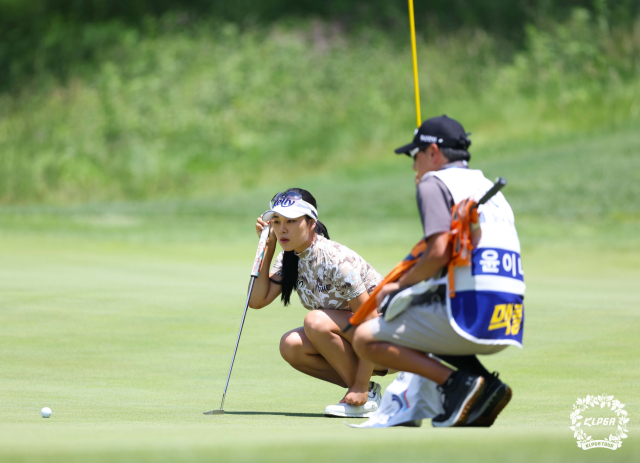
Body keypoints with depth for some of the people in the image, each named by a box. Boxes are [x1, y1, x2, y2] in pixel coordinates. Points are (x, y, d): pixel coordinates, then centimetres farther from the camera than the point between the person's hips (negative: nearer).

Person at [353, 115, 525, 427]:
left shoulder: (434, 183, 0)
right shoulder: (488, 186, 26)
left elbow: (439, 252, -14)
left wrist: (400, 285, 2)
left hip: (470, 316, -8)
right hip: (506, 328, 8)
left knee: (365, 339, -1)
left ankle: (458, 383, -15)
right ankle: (484, 388, 9)